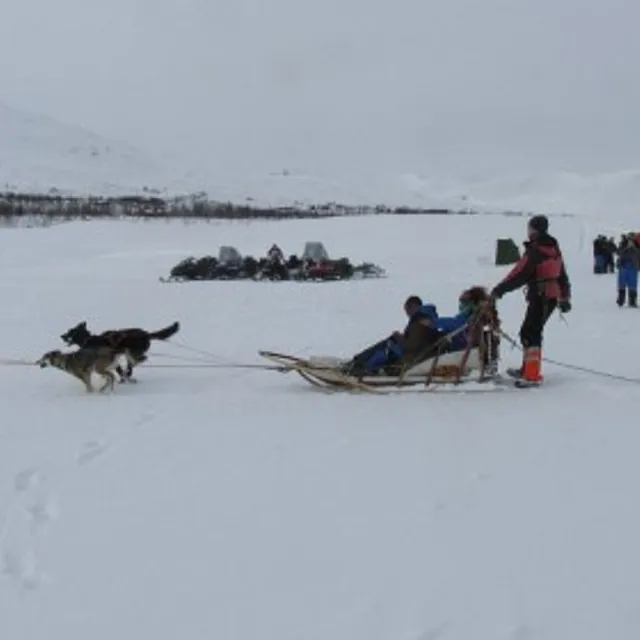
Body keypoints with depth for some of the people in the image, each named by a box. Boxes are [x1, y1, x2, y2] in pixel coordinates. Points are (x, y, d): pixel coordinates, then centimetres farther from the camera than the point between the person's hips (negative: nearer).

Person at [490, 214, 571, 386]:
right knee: (529, 331, 17)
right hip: (553, 296, 9)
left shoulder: (535, 251, -14)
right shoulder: (554, 249, 14)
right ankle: (527, 369, 26)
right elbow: (562, 275, 20)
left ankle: (532, 375, -14)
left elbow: (519, 274, -18)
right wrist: (565, 298, 28)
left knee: (530, 333, -9)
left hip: (540, 297, -9)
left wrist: (500, 289, -13)